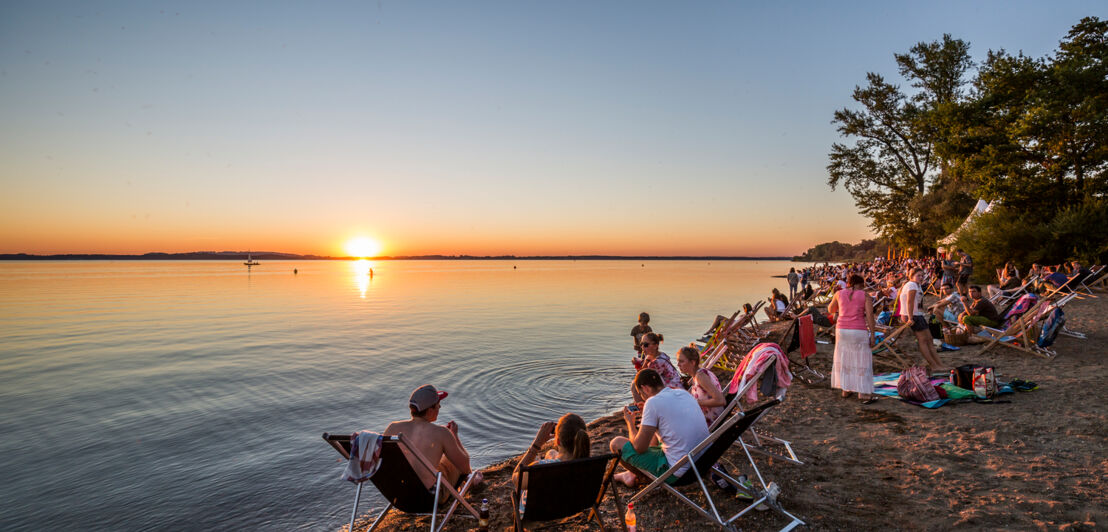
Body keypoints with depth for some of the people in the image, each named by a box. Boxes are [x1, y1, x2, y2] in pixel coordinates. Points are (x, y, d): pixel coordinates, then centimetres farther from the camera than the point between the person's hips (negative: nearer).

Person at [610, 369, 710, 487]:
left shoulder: (653, 402, -17)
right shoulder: (685, 393, 5)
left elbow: (639, 447, -13)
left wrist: (630, 423, 5)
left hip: (677, 473, -8)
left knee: (616, 443, 4)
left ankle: (633, 475, 33)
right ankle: (632, 473, 41)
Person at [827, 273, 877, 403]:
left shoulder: (839, 293, 7)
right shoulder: (865, 296, -1)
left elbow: (830, 310, 19)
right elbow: (870, 316, -7)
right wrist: (872, 335, -5)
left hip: (841, 330, 3)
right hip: (859, 331, -3)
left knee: (844, 359, 14)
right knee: (861, 361, 4)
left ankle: (845, 390, 22)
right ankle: (863, 394, 4)